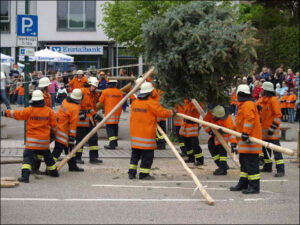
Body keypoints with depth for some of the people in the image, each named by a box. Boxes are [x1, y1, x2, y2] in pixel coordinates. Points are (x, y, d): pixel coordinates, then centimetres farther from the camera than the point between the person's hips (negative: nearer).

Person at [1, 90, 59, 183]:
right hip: (45, 140, 4)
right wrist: (53, 131, 26)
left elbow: (17, 114, -5)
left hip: (32, 139, -4)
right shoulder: (49, 111, -2)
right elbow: (54, 126, 6)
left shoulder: (29, 110, -11)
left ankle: (25, 175, -23)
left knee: (28, 156, -8)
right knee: (47, 155, 23)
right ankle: (53, 171, 38)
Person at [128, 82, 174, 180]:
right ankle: (144, 174, 2)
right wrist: (171, 112, 8)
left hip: (135, 133, 7)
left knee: (135, 154, 14)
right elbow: (163, 113, -11)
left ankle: (131, 172, 12)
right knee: (147, 155, 1)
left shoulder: (134, 103, 9)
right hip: (147, 134, -7)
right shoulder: (151, 103, -12)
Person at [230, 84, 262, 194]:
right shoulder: (243, 105, 20)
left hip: (249, 140, -11)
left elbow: (249, 119, -26)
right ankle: (243, 184, 27)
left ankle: (254, 186, -8)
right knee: (244, 162, 18)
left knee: (251, 163, -9)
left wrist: (245, 133, -29)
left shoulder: (248, 105, -14)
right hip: (244, 140, 11)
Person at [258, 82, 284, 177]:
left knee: (276, 150, -12)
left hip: (272, 130, -9)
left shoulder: (274, 100, -13)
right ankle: (267, 167, 30)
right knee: (265, 149, 17)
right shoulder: (263, 100, 13)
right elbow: (261, 112, 24)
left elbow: (278, 115, -17)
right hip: (264, 129, 9)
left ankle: (280, 170, -15)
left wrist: (272, 128, -20)